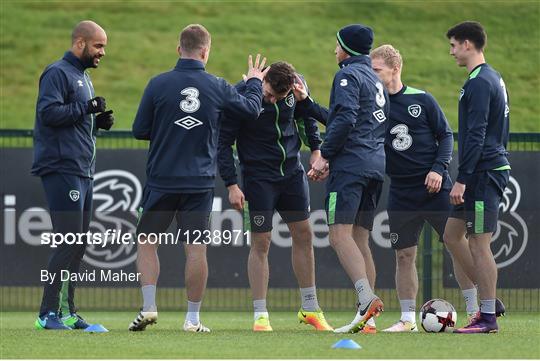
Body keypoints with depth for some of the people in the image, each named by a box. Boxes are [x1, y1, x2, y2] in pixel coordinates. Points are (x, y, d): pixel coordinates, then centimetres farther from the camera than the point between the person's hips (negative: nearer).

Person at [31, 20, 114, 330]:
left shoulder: (83, 76, 21)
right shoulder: (58, 73, -9)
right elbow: (49, 112, -20)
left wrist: (100, 120, 9)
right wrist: (87, 108, -18)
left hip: (83, 171, 10)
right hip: (62, 169, -10)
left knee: (79, 245, 9)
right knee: (69, 243, -13)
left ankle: (67, 311, 13)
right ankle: (49, 313, -12)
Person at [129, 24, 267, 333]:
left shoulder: (159, 84, -7)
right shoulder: (217, 87, -3)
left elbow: (139, 130, -2)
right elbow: (252, 109, 13)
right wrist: (255, 83, 32)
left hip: (162, 180, -1)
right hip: (200, 183, 1)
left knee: (147, 241, 11)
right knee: (196, 248, 4)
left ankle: (149, 307, -1)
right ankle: (193, 317, 6)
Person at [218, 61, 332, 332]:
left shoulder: (296, 86, -8)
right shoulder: (241, 95, -20)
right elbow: (224, 141, -14)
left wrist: (315, 149, 4)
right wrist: (231, 185, -17)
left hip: (292, 172, 5)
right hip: (259, 176, -5)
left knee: (303, 235, 7)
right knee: (261, 243, -4)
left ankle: (310, 309, 18)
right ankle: (260, 315, 3)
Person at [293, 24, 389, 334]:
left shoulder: (348, 75, -3)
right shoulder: (375, 80, 25)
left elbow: (345, 120, -17)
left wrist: (324, 156, -14)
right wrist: (307, 102, 36)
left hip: (350, 163, -9)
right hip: (376, 166, 9)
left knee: (340, 233, -16)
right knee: (360, 240, 8)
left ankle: (367, 299, -33)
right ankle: (367, 315, 1)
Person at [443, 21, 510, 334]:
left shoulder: (479, 83, -15)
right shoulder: (495, 79, 16)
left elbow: (476, 135, -21)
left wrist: (462, 179, -20)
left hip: (484, 174, -10)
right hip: (495, 166, 10)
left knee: (478, 243, -6)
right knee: (452, 235, 13)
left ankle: (488, 317, -2)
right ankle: (490, 301, 15)